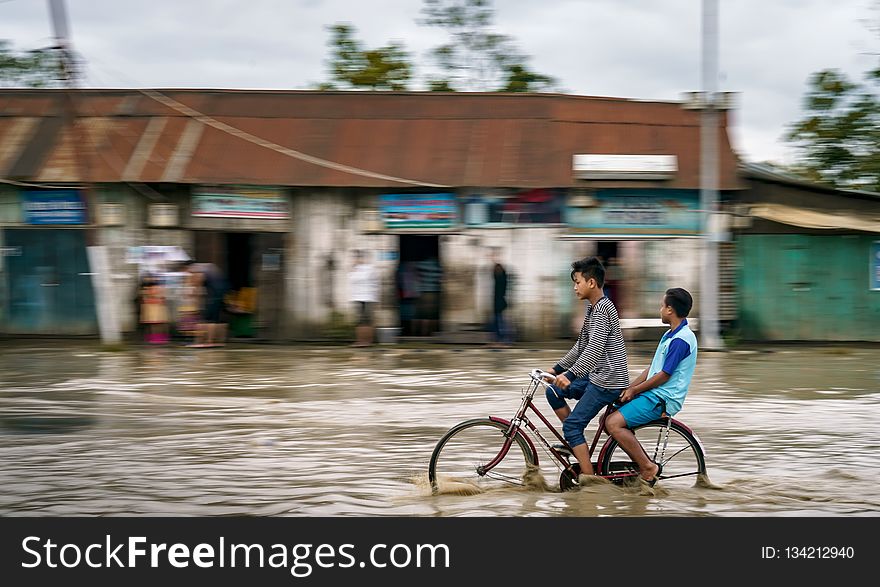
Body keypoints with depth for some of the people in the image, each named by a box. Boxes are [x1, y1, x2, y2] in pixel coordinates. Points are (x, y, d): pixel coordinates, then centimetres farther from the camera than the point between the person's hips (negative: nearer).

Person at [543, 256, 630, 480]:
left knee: (572, 424, -10)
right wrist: (556, 369, 18)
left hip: (608, 380, -10)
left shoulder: (603, 309, -17)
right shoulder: (592, 308, 14)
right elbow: (581, 346, 21)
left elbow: (595, 349, -28)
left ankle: (589, 477, -8)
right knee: (553, 391, 11)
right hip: (597, 376, 10)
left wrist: (570, 375, -35)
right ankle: (575, 442, 13)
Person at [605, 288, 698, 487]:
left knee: (614, 423, -22)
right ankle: (644, 465, 6)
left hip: (662, 399, -10)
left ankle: (648, 467, -14)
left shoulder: (681, 340, -17)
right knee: (607, 420, 6)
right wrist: (629, 388, 7)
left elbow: (663, 376, -17)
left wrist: (634, 390, -8)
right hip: (653, 394, 10)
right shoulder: (670, 335, 16)